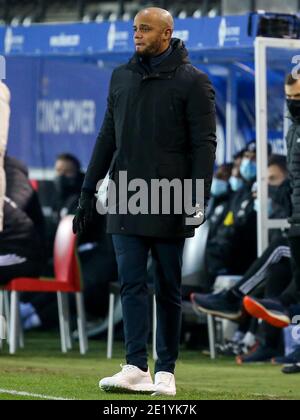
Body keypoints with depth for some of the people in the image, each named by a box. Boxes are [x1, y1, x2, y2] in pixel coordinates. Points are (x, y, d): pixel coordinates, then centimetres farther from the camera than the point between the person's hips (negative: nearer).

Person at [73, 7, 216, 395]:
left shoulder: (191, 82, -2)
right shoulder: (121, 78, 13)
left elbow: (204, 144, -6)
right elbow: (107, 138, 18)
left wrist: (198, 198, -15)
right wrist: (88, 193, 14)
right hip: (125, 201, 4)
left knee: (168, 290, 3)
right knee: (131, 285, -3)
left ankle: (165, 371, 7)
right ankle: (136, 368, -5)